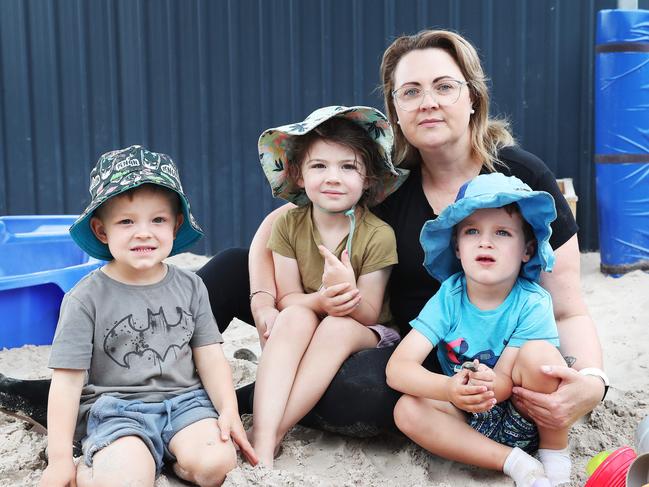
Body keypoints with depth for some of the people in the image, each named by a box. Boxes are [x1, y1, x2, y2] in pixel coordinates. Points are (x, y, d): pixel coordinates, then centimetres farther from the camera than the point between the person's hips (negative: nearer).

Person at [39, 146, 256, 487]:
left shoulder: (189, 287, 5)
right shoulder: (86, 299, -6)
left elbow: (210, 356, 7)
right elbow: (67, 380, -6)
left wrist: (228, 410, -8)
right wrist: (60, 459, -9)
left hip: (184, 400, 4)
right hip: (117, 410, -3)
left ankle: (161, 456, 4)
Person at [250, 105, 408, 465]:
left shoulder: (377, 235, -15)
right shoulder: (289, 223, -7)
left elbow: (367, 315, -12)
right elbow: (286, 298, -7)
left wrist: (349, 294, -36)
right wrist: (321, 301, -30)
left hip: (360, 335, -1)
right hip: (298, 341, 2)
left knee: (339, 327, -35)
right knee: (296, 317, -32)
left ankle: (273, 431, -32)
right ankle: (261, 446, -40)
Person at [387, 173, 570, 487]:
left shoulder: (532, 304, -17)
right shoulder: (447, 299, -13)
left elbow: (506, 380, -19)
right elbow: (397, 368, -22)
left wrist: (491, 385, -45)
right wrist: (448, 389, -43)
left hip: (524, 416, -2)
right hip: (467, 414, 2)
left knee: (538, 352, -30)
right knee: (407, 410, -25)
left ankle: (554, 452, -7)